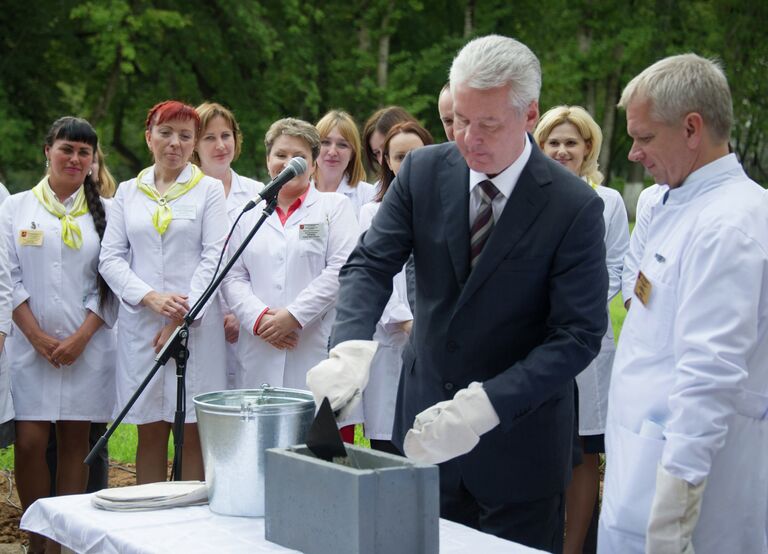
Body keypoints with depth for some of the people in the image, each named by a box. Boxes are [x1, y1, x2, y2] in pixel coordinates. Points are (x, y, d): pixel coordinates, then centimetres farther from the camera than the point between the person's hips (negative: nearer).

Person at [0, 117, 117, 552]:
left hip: (87, 347, 1)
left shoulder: (105, 212, 8)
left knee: (76, 441, 3)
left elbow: (109, 283, 3)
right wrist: (39, 337, -8)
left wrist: (81, 337, -8)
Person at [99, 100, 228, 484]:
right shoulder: (127, 192, 12)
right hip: (140, 323, 2)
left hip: (196, 323, -2)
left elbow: (214, 257, -3)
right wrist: (150, 297, -11)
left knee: (194, 432, -1)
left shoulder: (209, 190, 5)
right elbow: (111, 258, 5)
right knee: (150, 431, 6)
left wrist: (182, 318, -10)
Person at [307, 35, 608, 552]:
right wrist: (352, 345, -25)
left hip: (517, 433, -3)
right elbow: (371, 264, -4)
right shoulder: (423, 171, -4)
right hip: (427, 415, 3)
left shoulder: (575, 206, -16)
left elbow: (579, 334, -17)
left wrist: (486, 403, -29)